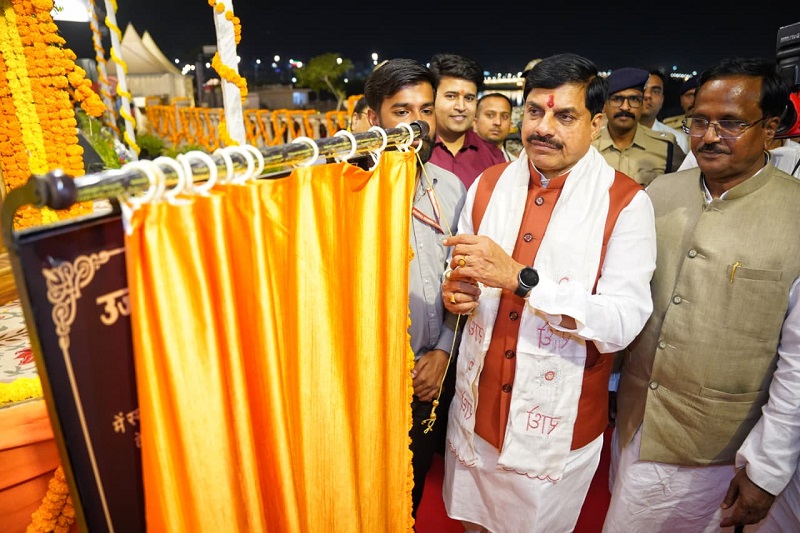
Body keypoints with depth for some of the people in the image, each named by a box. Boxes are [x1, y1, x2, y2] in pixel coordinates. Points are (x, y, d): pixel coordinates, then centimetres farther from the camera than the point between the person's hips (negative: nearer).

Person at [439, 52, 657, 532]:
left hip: (558, 427, -3)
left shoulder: (626, 203, -12)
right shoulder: (489, 184, 1)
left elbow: (625, 322, -21)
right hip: (477, 410, 4)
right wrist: (455, 291, -14)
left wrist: (521, 278, -31)